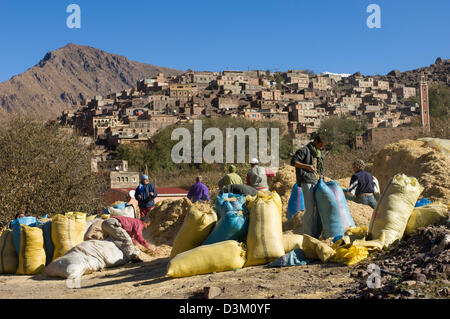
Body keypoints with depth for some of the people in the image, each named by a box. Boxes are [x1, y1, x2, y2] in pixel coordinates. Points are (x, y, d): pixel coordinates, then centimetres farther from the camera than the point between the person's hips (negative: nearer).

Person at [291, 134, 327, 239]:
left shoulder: (318, 153, 21)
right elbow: (293, 162, -12)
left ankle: (317, 234, 14)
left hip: (317, 182, 8)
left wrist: (322, 177, 8)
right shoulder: (304, 150, -4)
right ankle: (307, 235, -6)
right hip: (307, 182, -8)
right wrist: (307, 166, -23)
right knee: (310, 209, -12)